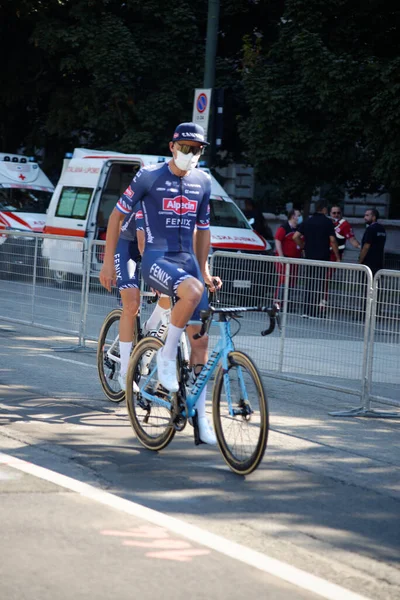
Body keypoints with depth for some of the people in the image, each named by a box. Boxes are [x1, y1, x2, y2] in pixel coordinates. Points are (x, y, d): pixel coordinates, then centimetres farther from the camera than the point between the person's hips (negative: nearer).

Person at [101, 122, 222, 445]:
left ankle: (200, 415, 8)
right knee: (192, 290, -37)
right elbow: (117, 215, 2)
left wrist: (205, 270, 17)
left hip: (188, 261, 5)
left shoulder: (203, 182, 10)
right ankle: (167, 355, -17)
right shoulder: (149, 176, -4)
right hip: (156, 259, -5)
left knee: (200, 340, 0)